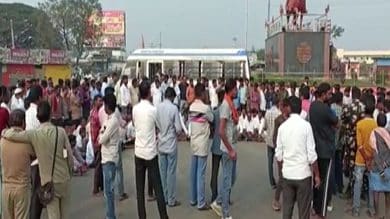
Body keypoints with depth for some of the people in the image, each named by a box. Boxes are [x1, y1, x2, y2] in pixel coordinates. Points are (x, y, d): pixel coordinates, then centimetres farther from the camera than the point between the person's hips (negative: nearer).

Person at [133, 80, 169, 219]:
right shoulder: (153, 110, -13)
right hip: (151, 152, -4)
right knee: (157, 187, 2)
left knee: (140, 189, 8)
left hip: (138, 152, 4)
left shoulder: (135, 109, -1)